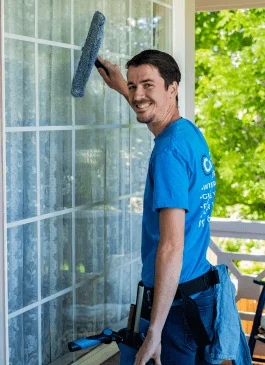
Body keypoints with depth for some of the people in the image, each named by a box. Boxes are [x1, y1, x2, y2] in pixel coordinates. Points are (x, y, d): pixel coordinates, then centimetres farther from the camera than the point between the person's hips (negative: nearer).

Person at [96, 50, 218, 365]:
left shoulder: (169, 152, -22)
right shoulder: (192, 133, 5)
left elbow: (172, 248, -27)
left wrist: (154, 332, -25)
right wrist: (122, 89, 41)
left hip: (177, 302, -9)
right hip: (205, 291, 9)